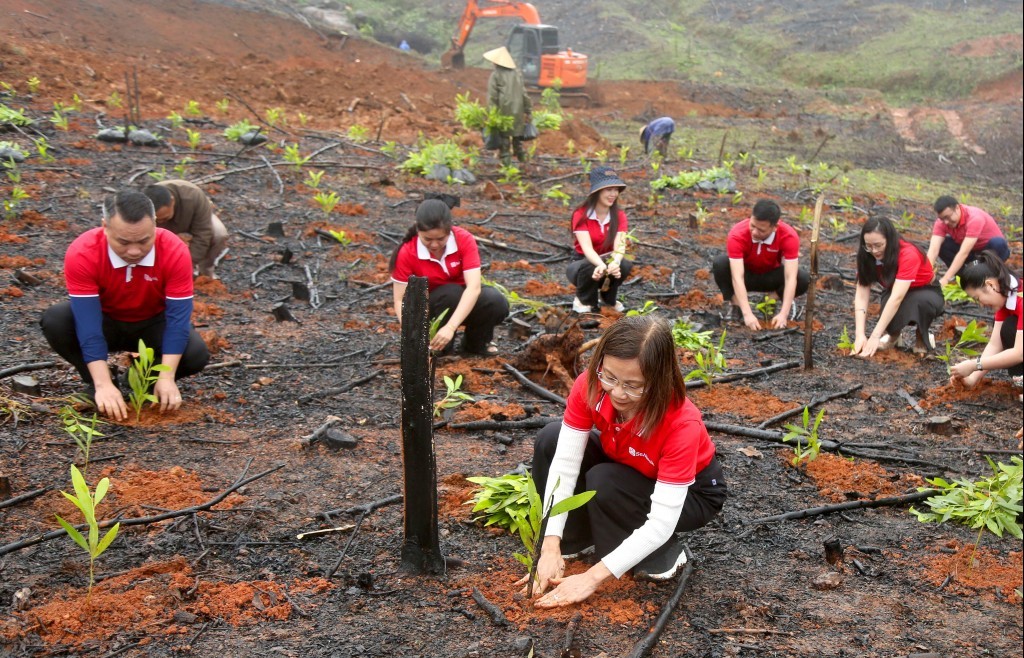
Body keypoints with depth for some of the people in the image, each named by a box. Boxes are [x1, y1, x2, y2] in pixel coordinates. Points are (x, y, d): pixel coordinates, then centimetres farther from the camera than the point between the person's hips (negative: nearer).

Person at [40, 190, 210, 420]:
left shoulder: (175, 251, -28)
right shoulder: (82, 254, -30)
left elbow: (178, 317, -27)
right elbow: (88, 324, -32)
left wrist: (166, 378, -34)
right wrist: (103, 384, -38)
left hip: (153, 324, 0)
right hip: (105, 321, 0)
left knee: (196, 355, -28)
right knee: (54, 321, -30)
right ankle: (97, 386, -6)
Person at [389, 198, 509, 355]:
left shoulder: (464, 240, -21)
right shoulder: (407, 253, -21)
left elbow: (473, 287, -31)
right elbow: (401, 299, -18)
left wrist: (450, 327, -44)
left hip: (465, 301, 1)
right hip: (429, 307, -1)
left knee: (497, 302, -31)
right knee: (452, 292, -36)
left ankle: (477, 341, -1)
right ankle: (440, 343, -11)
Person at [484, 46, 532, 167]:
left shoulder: (495, 75, -7)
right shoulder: (517, 73, 6)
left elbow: (492, 97, -10)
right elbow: (524, 93, 7)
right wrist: (528, 110, 12)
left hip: (503, 111, -4)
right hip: (517, 111, 4)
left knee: (504, 136, 3)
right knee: (517, 135, 16)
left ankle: (505, 160, 1)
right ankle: (522, 158, 21)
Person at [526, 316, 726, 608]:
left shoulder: (682, 423, -38)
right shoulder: (590, 386, -27)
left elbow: (662, 524, -38)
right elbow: (565, 463, -26)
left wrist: (593, 577, -41)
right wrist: (551, 547, -34)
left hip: (691, 493, -4)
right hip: (627, 470, 5)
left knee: (604, 482, -33)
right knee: (550, 440, -18)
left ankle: (663, 556, -8)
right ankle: (576, 538, 0)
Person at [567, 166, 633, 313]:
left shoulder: (619, 215, -8)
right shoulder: (581, 215, -18)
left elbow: (619, 245, -24)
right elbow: (586, 247, -31)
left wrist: (614, 263, -48)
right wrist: (602, 265, -53)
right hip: (584, 263, -3)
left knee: (624, 264, -31)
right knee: (590, 268, -38)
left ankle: (609, 298, 0)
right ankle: (583, 299, -4)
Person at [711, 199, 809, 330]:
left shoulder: (789, 236, -29)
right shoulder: (737, 235, -33)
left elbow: (791, 277, -32)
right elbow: (737, 277, -38)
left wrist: (783, 314, -43)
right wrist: (747, 314, -47)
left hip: (771, 276, 1)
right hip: (746, 275, 0)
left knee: (803, 278, -30)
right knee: (720, 263, -33)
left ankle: (788, 303, 2)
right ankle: (734, 304, -9)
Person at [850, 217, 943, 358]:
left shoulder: (908, 255, -34)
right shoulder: (867, 256, -19)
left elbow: (897, 298, -42)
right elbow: (861, 295, -24)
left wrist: (875, 336, -47)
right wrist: (860, 335, -36)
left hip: (927, 292, -3)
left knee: (921, 301, -40)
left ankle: (923, 337, -10)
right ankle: (893, 334, -3)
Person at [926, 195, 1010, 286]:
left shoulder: (974, 218, -34)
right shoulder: (942, 221, -19)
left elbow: (963, 253, -42)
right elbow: (933, 249, -30)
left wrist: (945, 279, -49)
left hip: (991, 251, -4)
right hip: (972, 252, 4)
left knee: (998, 243, -38)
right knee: (939, 244, -20)